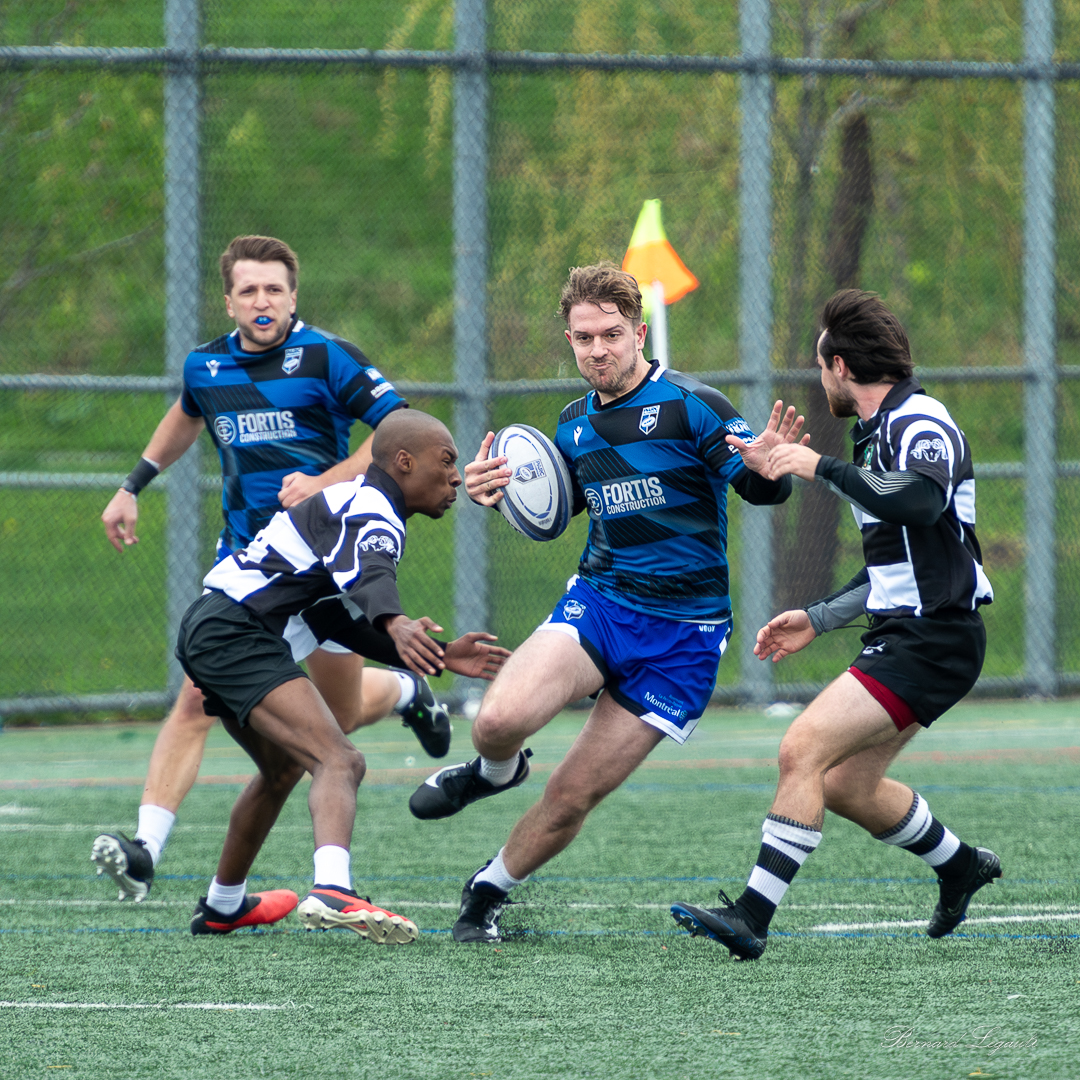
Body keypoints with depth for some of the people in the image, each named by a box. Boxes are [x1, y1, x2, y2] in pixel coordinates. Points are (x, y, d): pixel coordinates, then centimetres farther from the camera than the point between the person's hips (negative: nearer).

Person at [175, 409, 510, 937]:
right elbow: (369, 575, -33)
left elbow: (344, 623, 23)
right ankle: (332, 892, -48)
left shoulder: (359, 506, 22)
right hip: (238, 635, -11)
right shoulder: (371, 512, -10)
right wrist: (396, 624, -53)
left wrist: (439, 655, 19)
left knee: (284, 767, 32)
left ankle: (222, 907, 47)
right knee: (340, 762, -25)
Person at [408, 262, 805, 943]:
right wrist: (501, 493, 3)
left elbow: (765, 489, -17)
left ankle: (489, 893, 23)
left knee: (575, 796, -3)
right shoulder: (575, 425, 7)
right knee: (500, 720, -25)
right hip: (598, 604, 3)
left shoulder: (691, 405, -11)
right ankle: (495, 771, 11)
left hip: (683, 634, -3)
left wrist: (765, 467, -41)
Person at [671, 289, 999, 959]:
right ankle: (961, 867, 34)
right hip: (905, 634, 10)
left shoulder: (920, 424, -13)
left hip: (933, 641, -10)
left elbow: (920, 501, -36)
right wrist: (817, 621, 25)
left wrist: (823, 468, -30)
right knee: (846, 785, 15)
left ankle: (754, 916, -22)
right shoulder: (883, 431, 19)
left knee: (805, 749, -19)